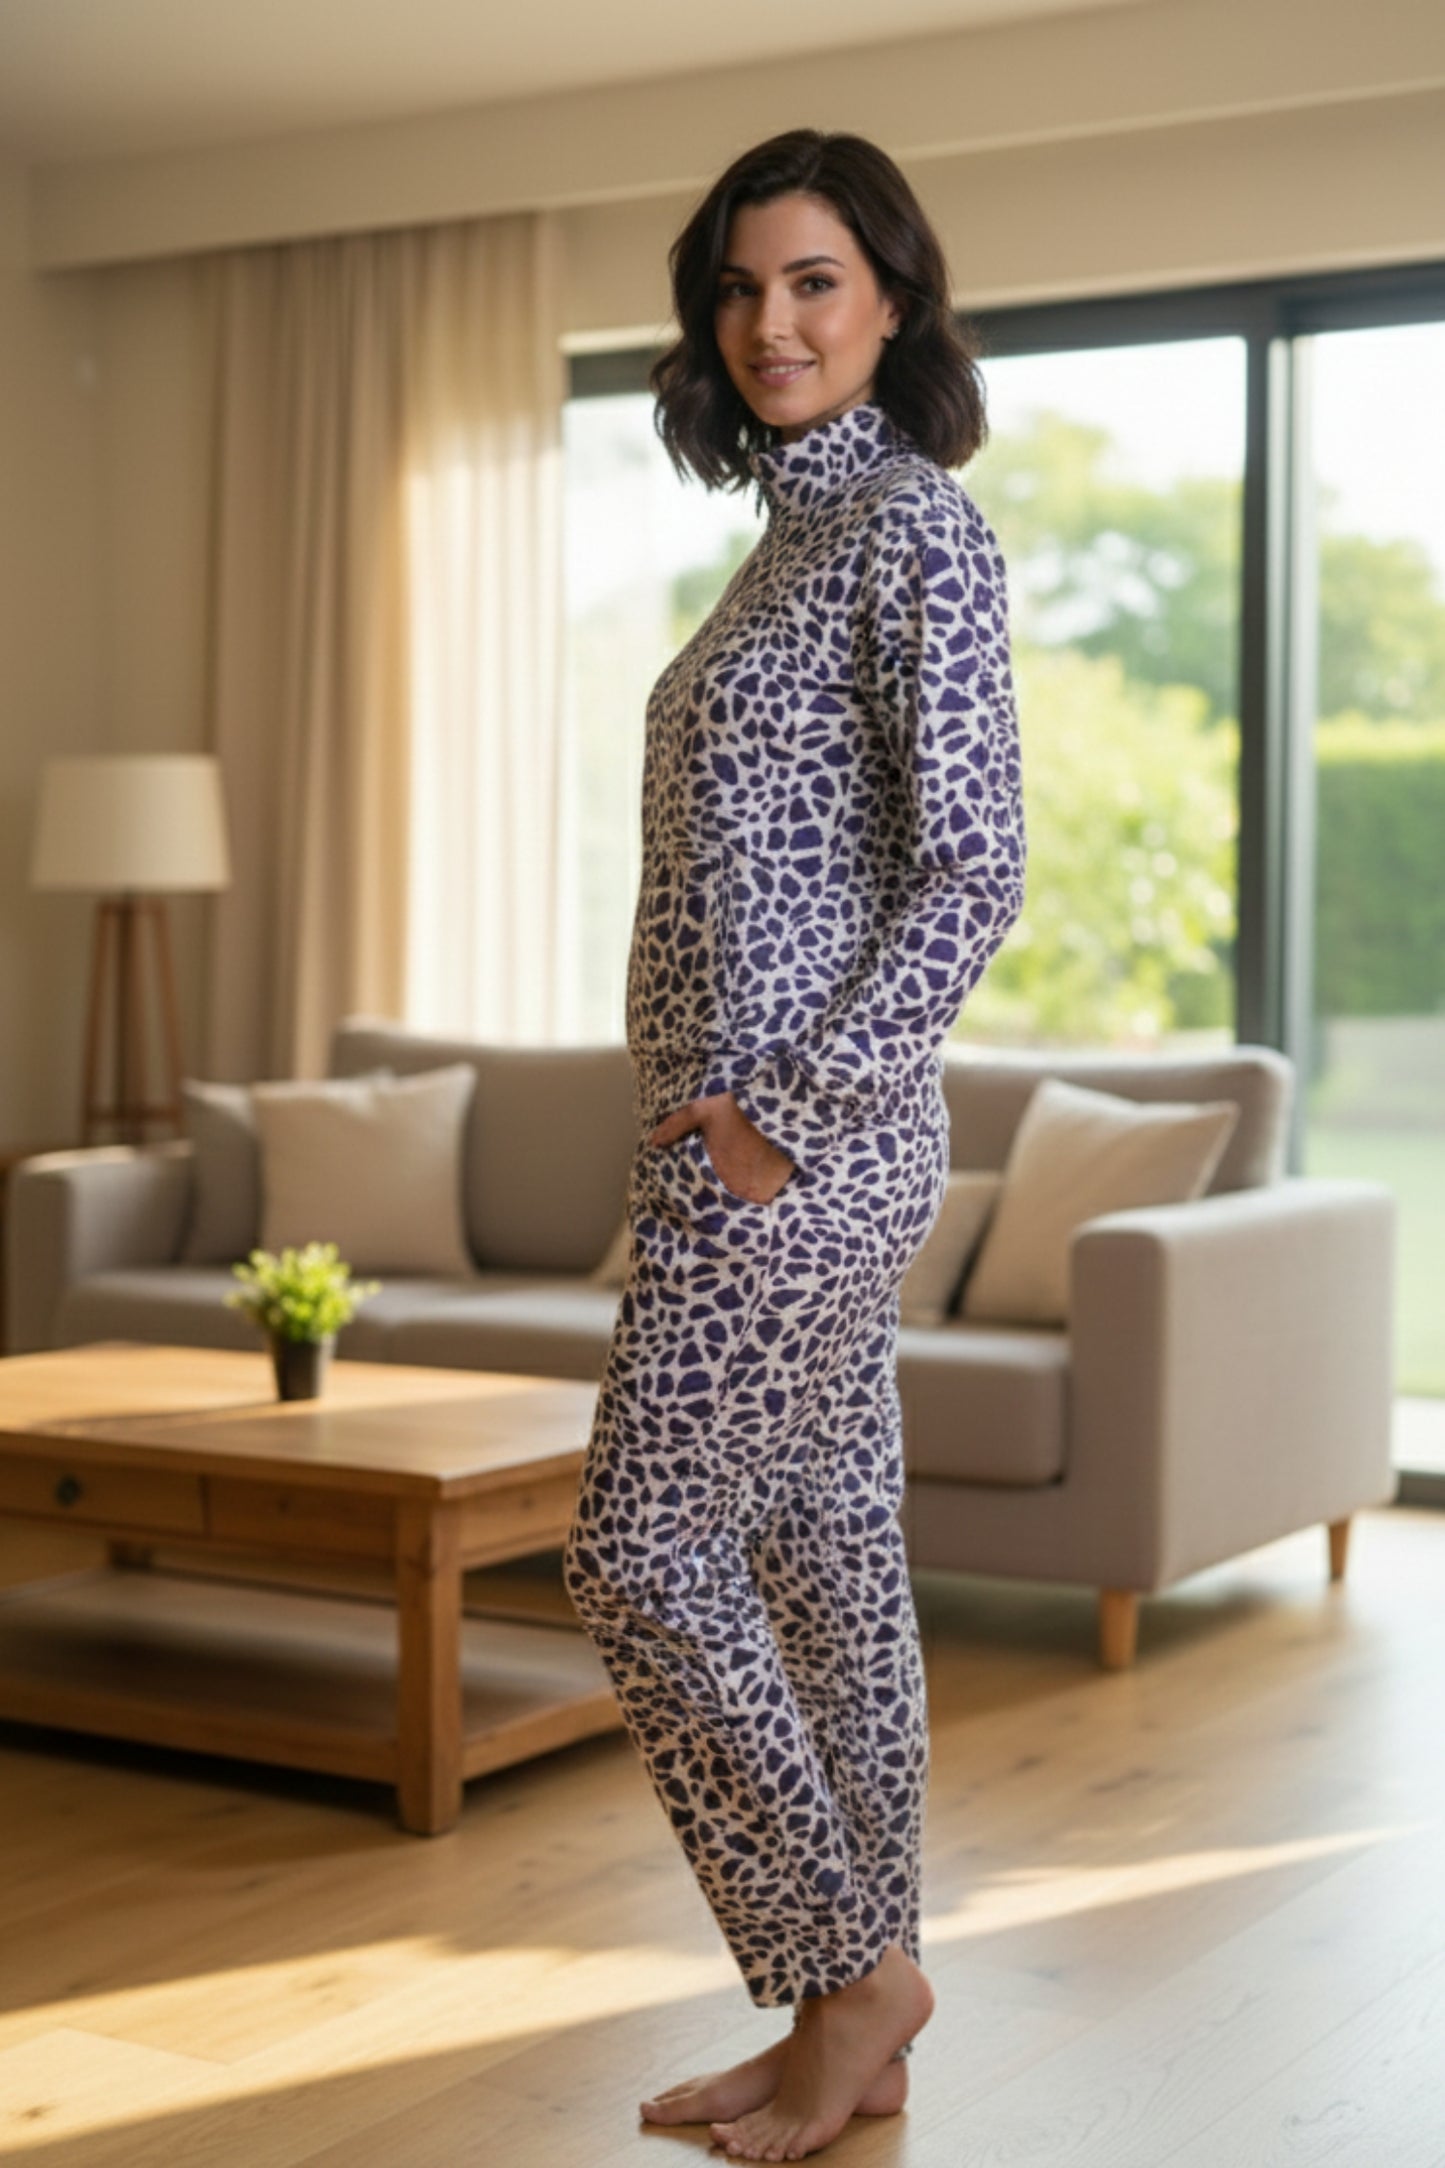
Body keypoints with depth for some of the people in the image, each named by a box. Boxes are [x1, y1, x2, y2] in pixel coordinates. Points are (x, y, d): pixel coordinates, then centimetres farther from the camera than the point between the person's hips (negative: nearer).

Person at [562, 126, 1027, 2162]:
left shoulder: (916, 522, -10)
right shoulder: (798, 530, 18)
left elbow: (978, 869, -18)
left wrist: (790, 1114, -19)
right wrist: (741, 1118, 16)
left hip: (803, 1134, -10)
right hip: (761, 1135, 10)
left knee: (642, 1546, -6)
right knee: (824, 1559, 11)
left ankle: (852, 1969, 8)